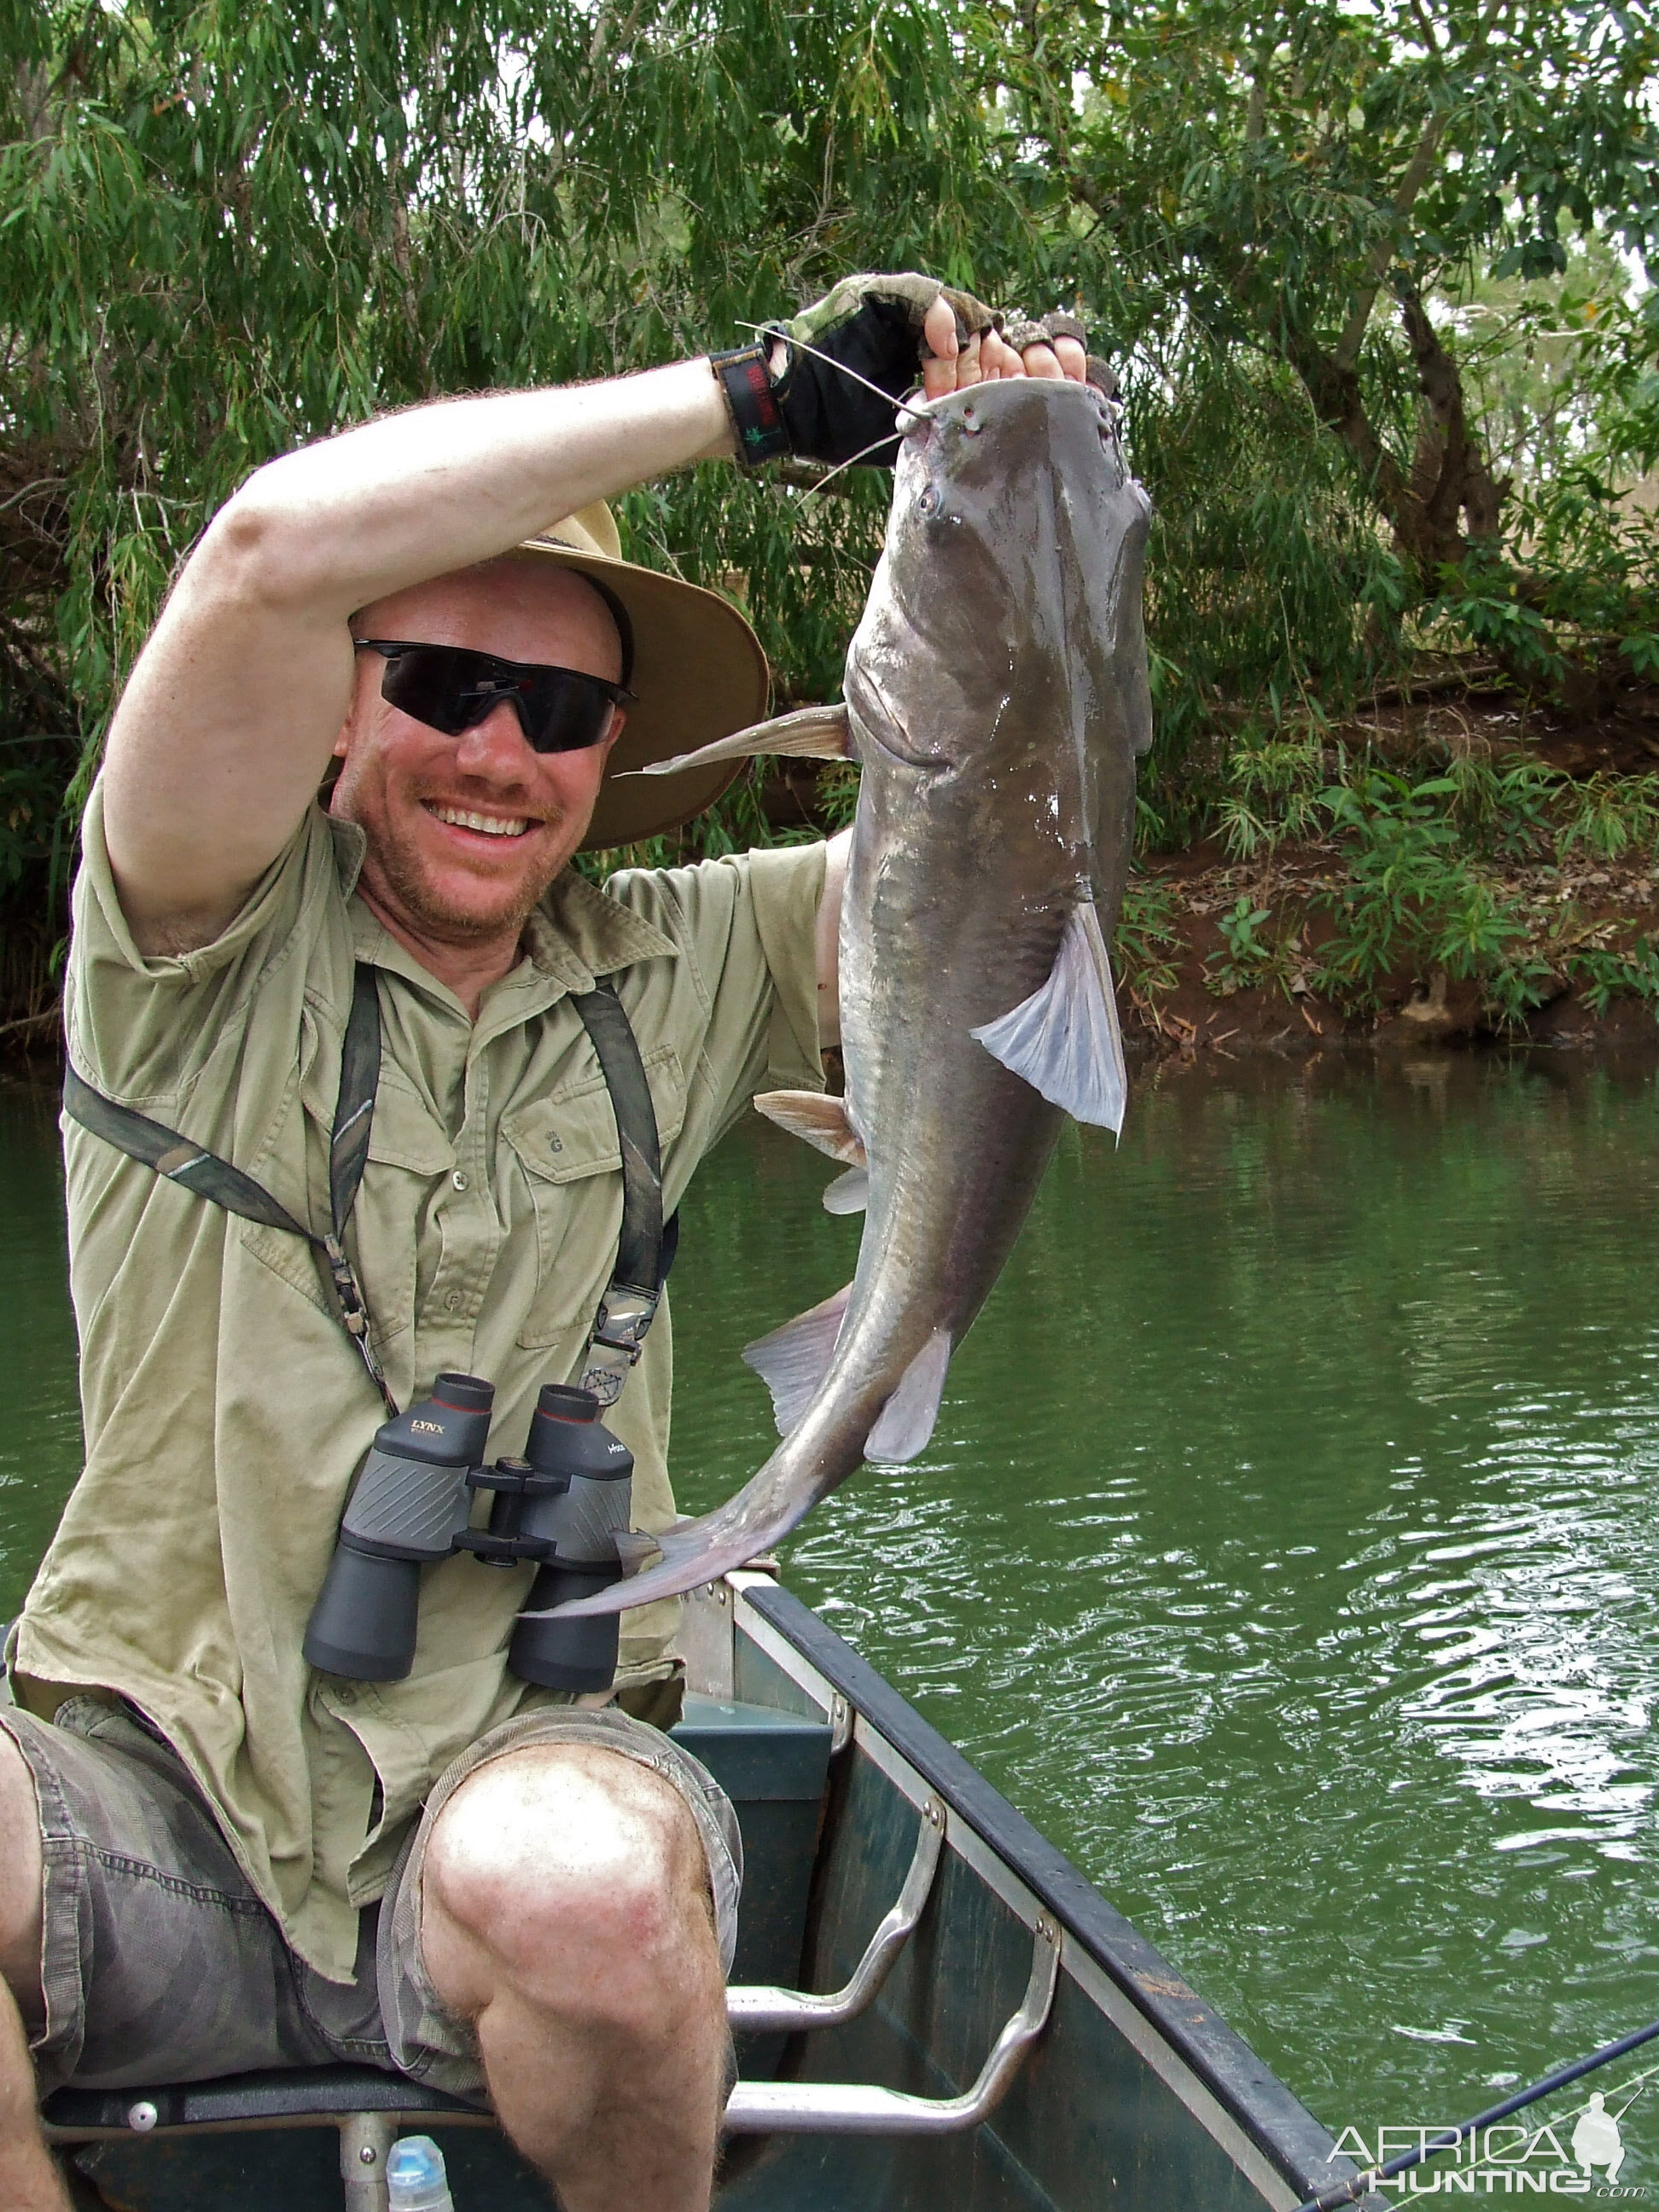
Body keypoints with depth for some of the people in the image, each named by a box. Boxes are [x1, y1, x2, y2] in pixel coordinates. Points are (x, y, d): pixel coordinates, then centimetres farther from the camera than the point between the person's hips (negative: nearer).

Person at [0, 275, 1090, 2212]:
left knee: (586, 1882, -34)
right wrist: (754, 395, -15)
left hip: (515, 1774, 3)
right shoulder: (213, 937, -2)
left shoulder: (674, 973, 10)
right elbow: (275, 549, -19)